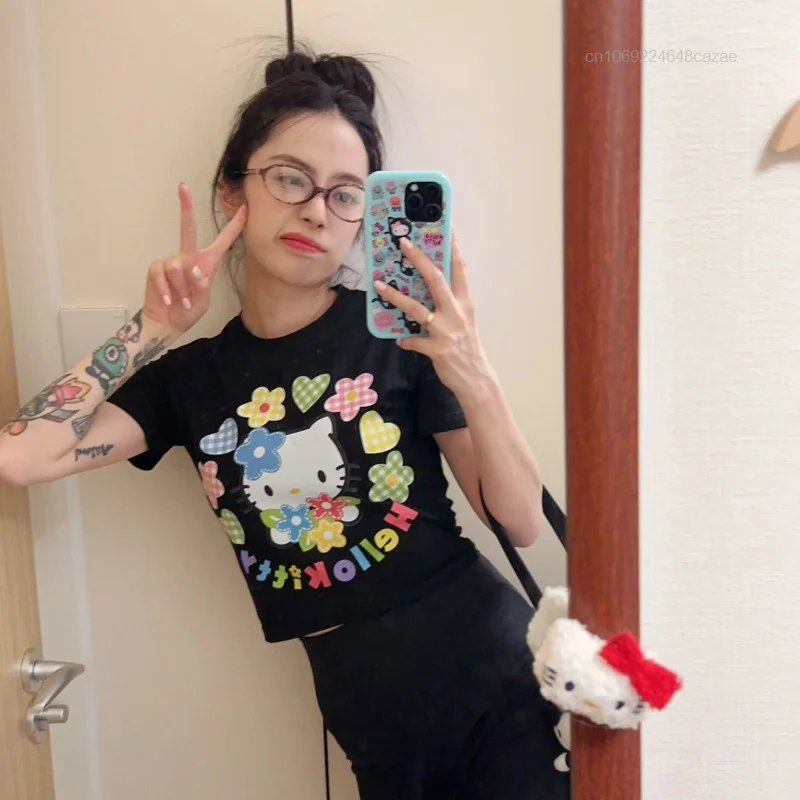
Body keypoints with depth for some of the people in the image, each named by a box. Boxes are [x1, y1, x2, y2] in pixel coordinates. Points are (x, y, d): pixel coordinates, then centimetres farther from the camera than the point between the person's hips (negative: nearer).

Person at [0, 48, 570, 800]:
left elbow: (522, 523, -8)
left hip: (495, 680, -2)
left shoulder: (398, 326, -7)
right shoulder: (193, 377, 3)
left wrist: (474, 379, -24)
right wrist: (153, 327, -6)